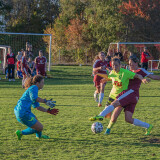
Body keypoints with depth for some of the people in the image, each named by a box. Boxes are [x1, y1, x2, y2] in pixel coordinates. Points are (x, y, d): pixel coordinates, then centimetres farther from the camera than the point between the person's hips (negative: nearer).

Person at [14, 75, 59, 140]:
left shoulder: (32, 89, 20)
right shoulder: (34, 87, -9)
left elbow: (37, 107, 22)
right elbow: (34, 98, -30)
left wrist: (48, 111, 18)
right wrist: (46, 101, -26)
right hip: (23, 113, -11)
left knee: (35, 120, 36)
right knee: (40, 128, -3)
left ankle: (39, 135, 58)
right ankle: (21, 133, 2)